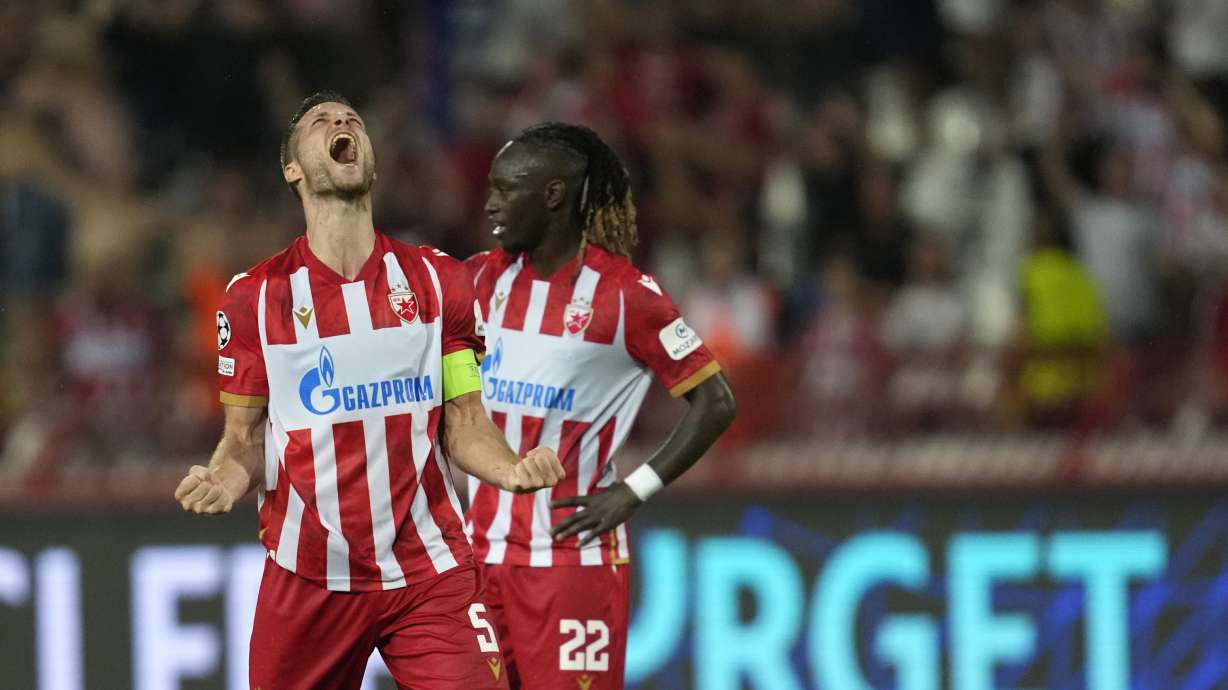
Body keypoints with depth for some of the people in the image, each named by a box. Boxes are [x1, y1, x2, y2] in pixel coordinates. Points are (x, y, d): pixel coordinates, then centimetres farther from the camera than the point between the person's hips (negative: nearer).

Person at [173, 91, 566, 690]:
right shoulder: (255, 296, 2)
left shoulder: (436, 280, 6)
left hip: (430, 574, 0)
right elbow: (246, 438, 7)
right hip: (307, 581, 0)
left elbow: (463, 425, 8)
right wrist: (225, 481, -15)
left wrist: (511, 470, -13)